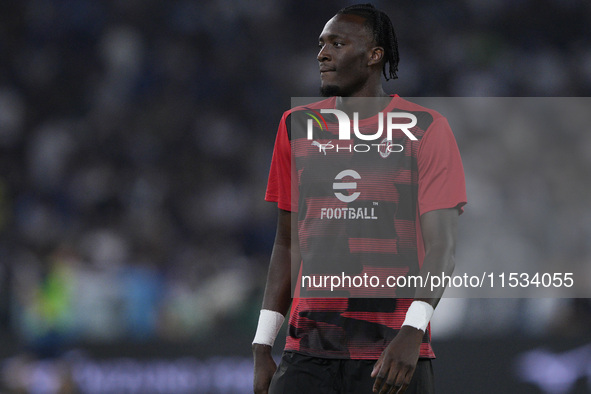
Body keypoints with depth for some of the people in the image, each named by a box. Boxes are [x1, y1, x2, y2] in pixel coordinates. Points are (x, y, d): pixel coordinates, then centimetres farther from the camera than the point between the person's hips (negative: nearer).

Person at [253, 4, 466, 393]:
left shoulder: (426, 129, 0)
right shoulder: (297, 126, 12)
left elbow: (441, 244, -7)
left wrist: (412, 332, -21)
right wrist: (262, 346, 10)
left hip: (394, 353, -3)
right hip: (308, 353, 3)